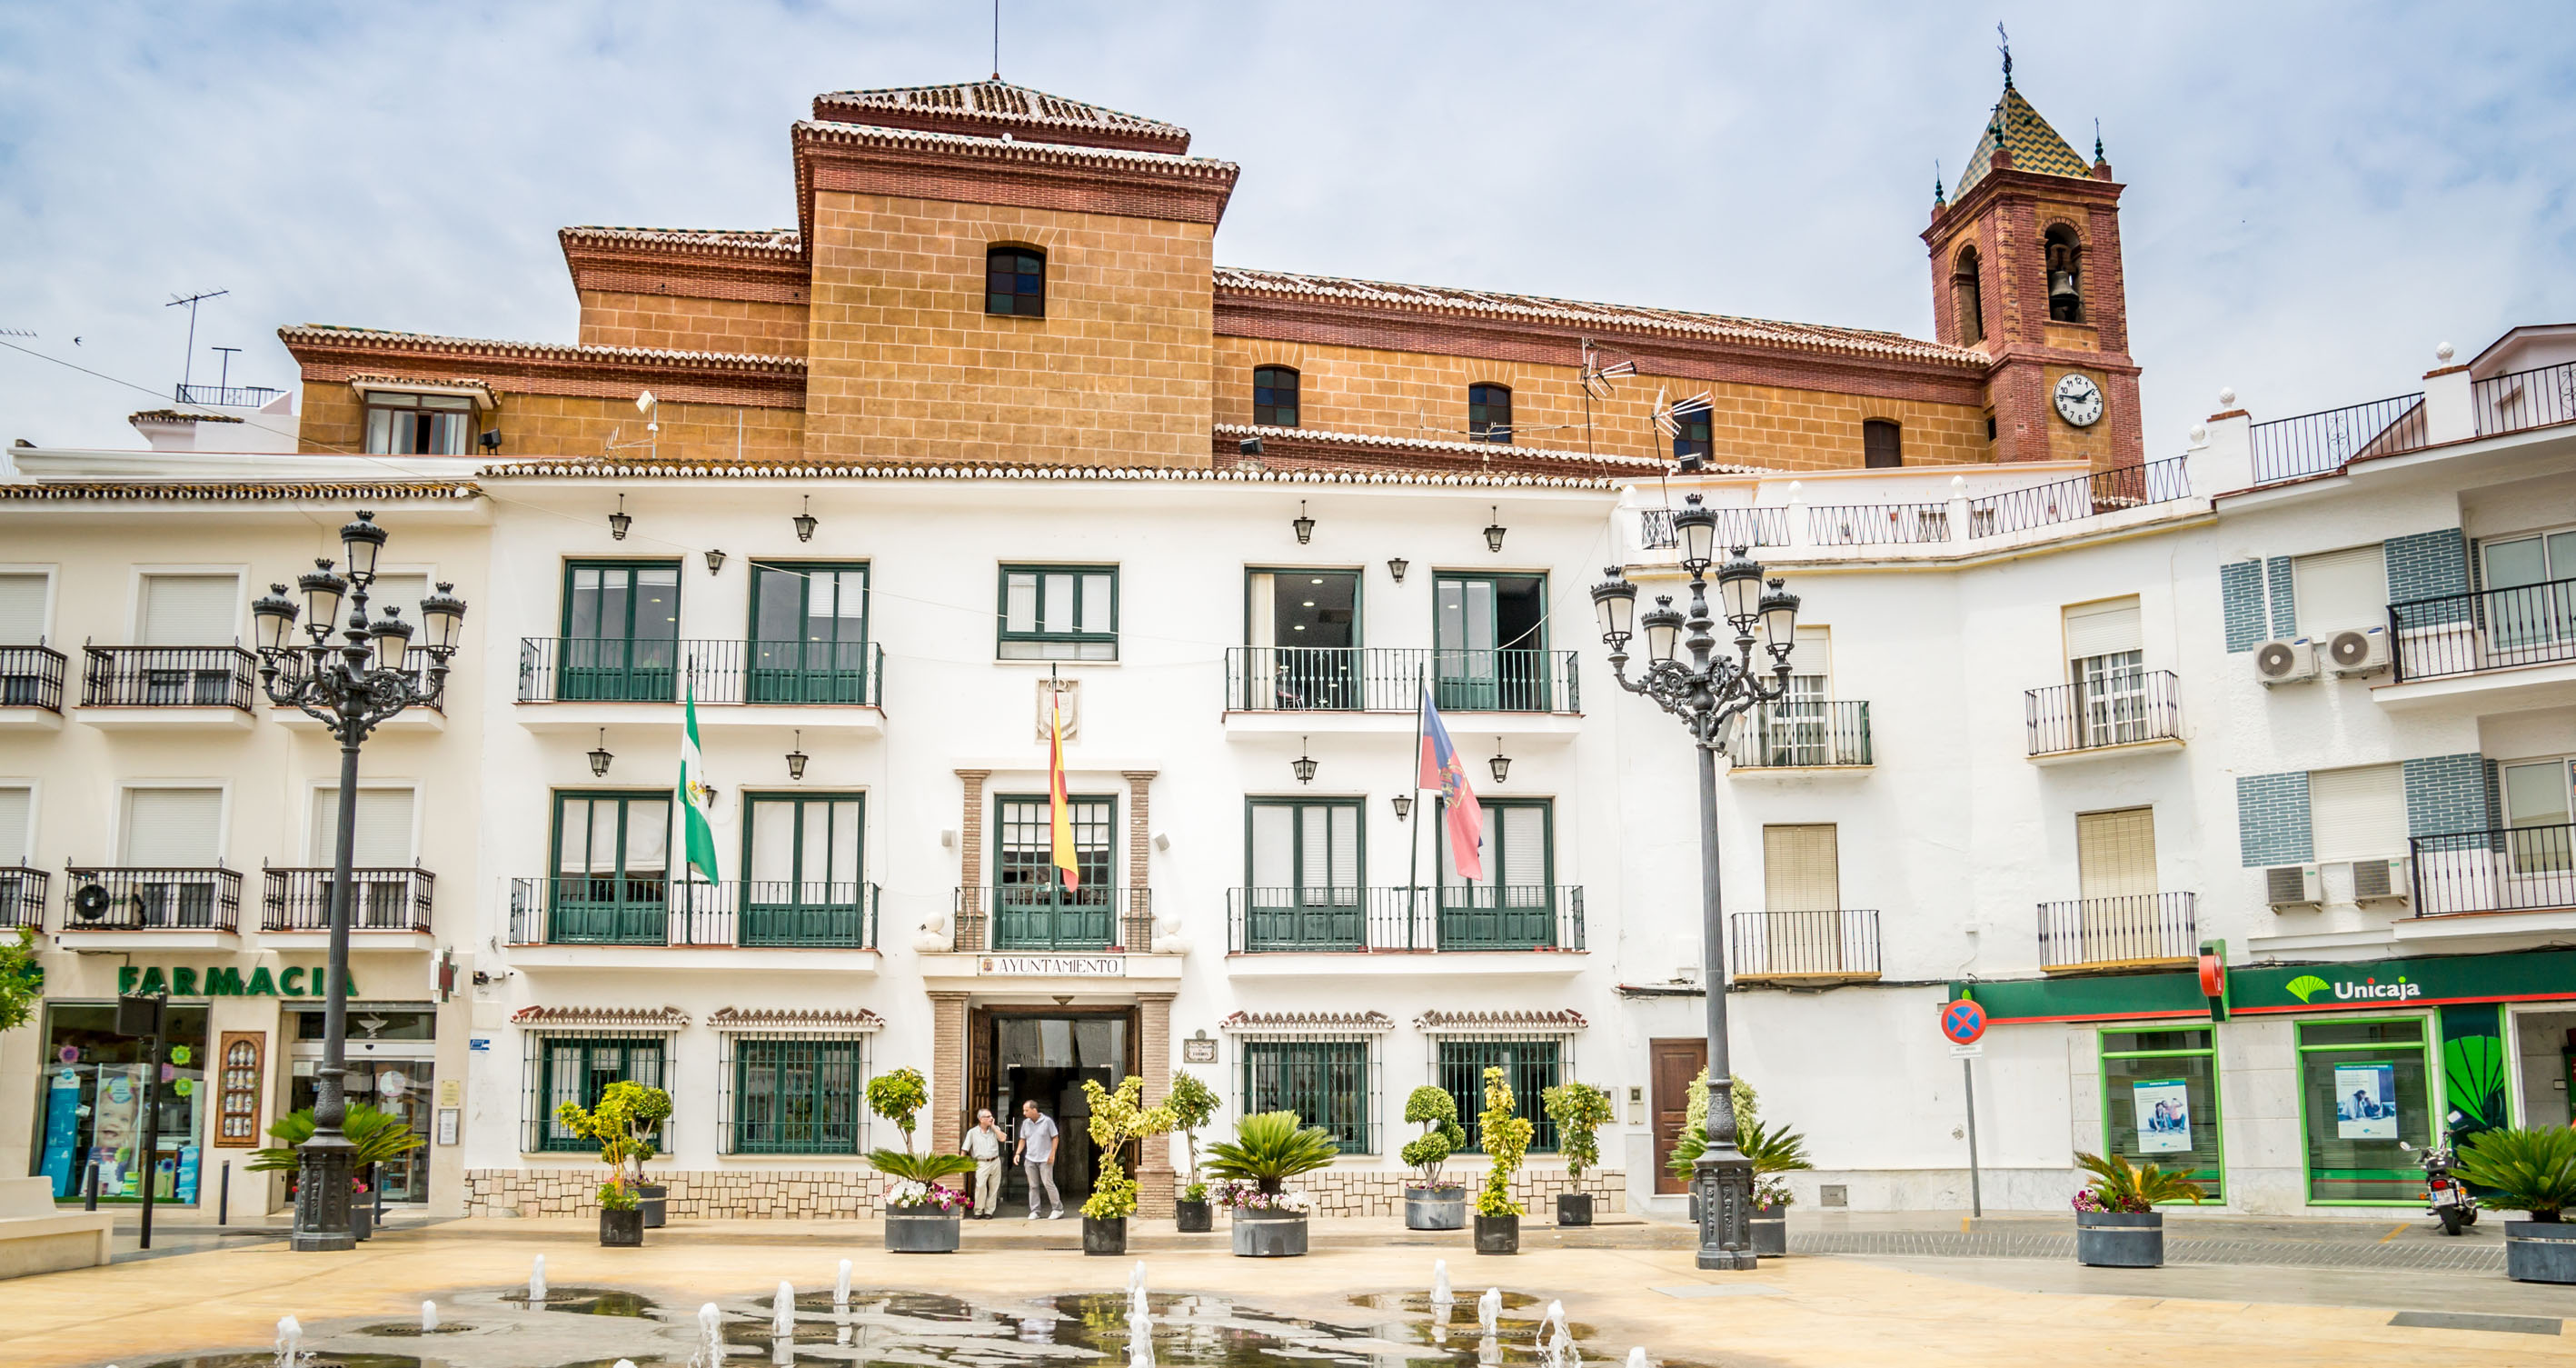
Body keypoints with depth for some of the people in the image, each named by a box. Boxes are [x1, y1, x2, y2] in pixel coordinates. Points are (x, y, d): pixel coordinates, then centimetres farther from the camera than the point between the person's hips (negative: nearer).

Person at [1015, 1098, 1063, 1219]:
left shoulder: (1047, 1121, -8)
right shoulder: (1025, 1123, 5)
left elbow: (1055, 1138, -3)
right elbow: (1022, 1139, 14)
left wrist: (1052, 1153, -10)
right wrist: (1018, 1153, 1)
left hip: (1045, 1159, -4)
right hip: (1030, 1159, 4)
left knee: (1048, 1183, -7)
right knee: (1033, 1186, 6)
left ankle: (1058, 1209, 3)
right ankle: (1034, 1211, 13)